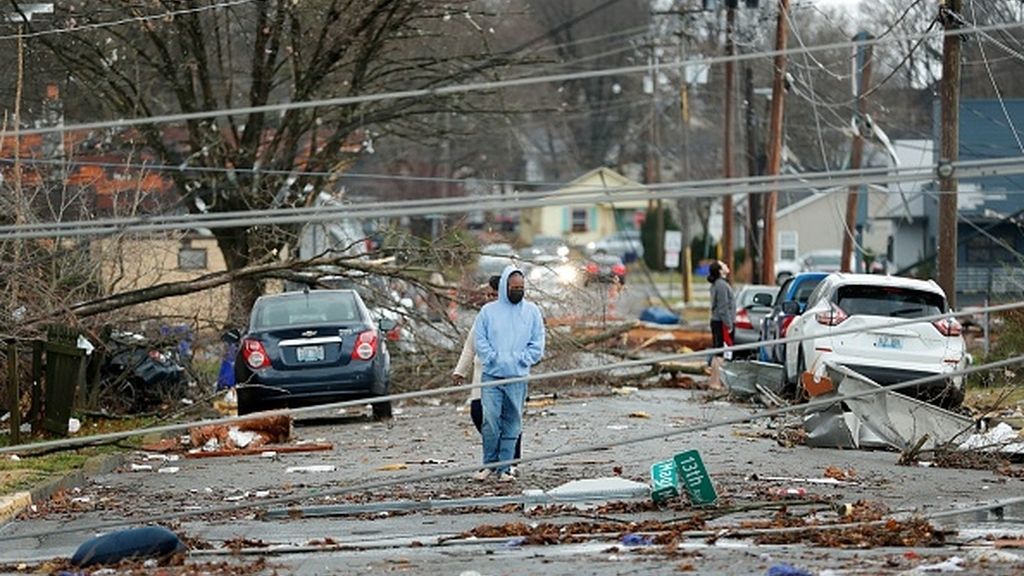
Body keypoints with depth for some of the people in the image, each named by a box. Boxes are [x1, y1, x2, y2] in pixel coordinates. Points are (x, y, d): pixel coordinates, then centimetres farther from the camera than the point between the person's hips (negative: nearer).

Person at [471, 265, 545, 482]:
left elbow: (537, 344, 7)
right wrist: (494, 359, -8)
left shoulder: (532, 311, 8)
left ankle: (504, 468, 7)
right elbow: (479, 340, 4)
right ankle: (489, 464, 3)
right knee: (491, 420, -10)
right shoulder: (488, 311, 5)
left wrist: (520, 360, -5)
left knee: (512, 423, 2)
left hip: (518, 377, 1)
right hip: (491, 376, -1)